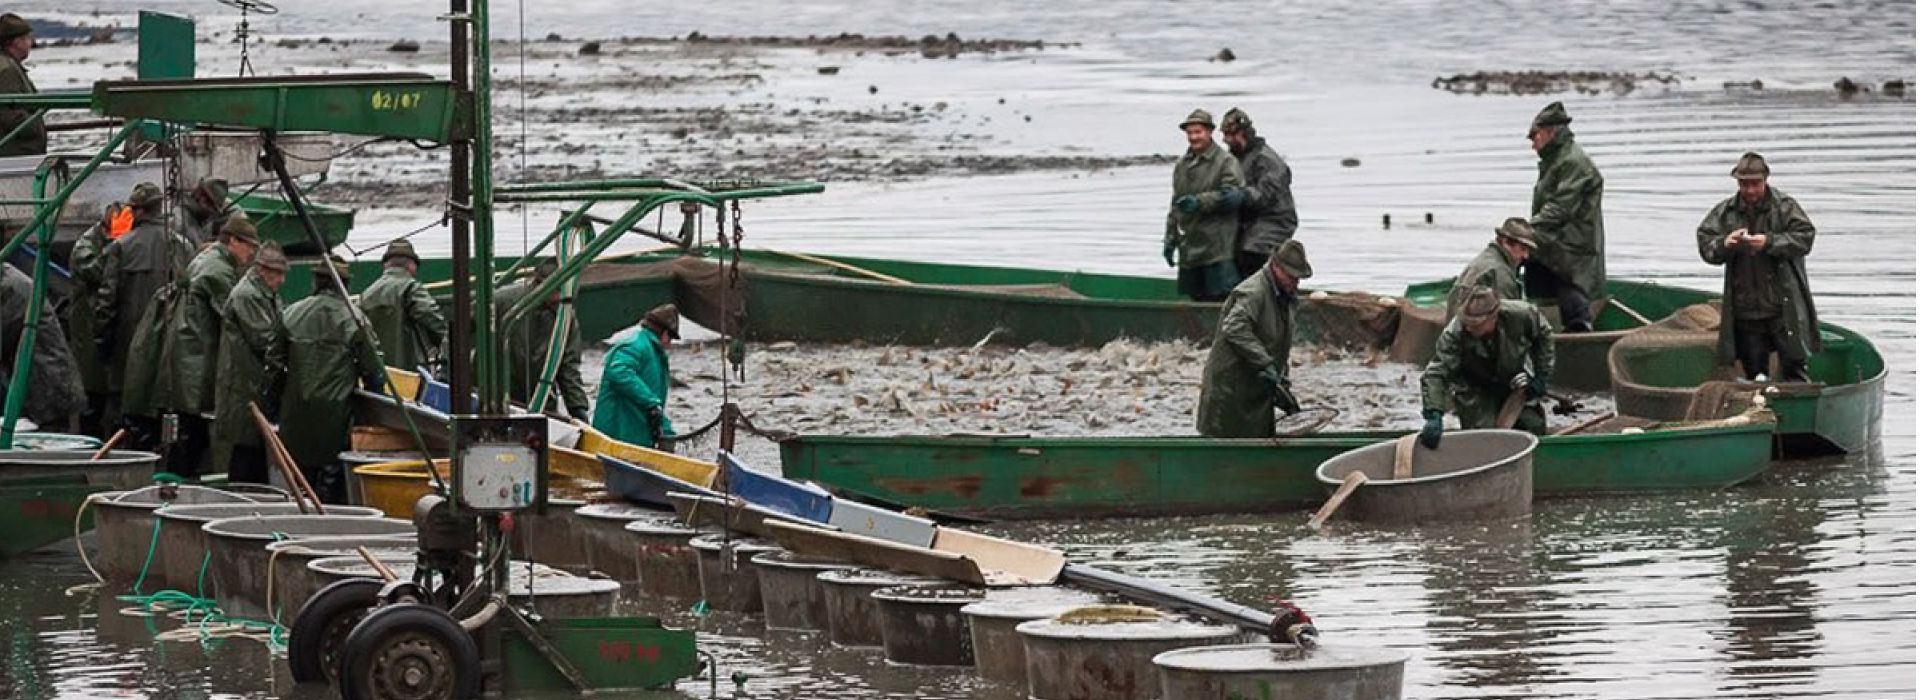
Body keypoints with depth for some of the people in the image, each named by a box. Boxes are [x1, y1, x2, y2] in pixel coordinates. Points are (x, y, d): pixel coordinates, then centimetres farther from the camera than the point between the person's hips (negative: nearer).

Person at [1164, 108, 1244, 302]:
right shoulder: (1182, 165, 18)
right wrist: (1170, 239, 19)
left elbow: (1231, 196, -15)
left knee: (1221, 296, -10)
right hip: (1190, 248, 7)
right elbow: (1175, 205, 23)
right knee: (1196, 297, 10)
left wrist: (1200, 202, -23)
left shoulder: (1225, 162, -4)